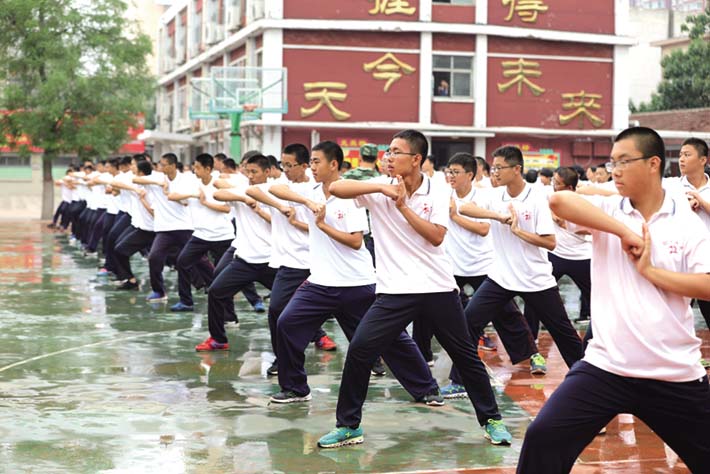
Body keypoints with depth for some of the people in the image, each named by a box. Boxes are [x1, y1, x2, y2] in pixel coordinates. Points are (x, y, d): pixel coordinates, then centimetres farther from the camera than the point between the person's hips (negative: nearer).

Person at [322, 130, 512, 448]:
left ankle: (491, 419, 25)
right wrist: (381, 187, -23)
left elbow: (436, 236, -13)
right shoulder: (379, 188, -2)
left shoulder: (437, 192, -2)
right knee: (359, 350, -11)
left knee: (465, 354, 8)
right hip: (395, 290, 0)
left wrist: (402, 206, -16)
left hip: (438, 288, 0)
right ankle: (348, 425, 3)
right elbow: (335, 188, -15)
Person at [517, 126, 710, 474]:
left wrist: (649, 270, -12)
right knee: (543, 438, -12)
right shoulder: (607, 210, 1)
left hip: (676, 374, 0)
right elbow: (558, 201, -18)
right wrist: (625, 231, -18)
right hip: (605, 367, 0)